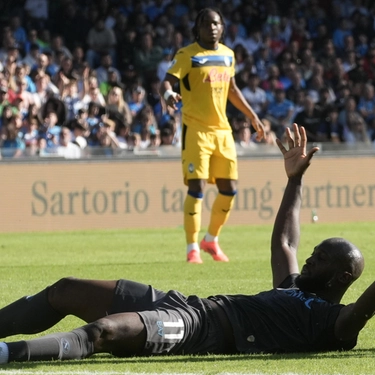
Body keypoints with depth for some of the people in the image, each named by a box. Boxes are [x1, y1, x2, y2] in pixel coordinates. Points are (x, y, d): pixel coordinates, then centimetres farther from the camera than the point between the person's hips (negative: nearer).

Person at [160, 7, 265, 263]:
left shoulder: (227, 55, 12)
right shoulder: (187, 55, -7)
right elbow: (168, 81, -18)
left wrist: (252, 116, 26)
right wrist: (168, 94, -41)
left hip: (222, 129, 6)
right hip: (196, 129, -6)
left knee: (229, 189, 6)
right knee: (196, 188, -10)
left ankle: (212, 240, 25)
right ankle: (192, 249, -3)